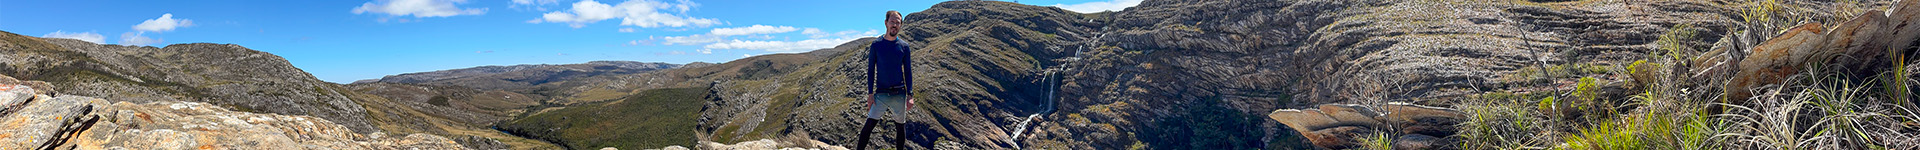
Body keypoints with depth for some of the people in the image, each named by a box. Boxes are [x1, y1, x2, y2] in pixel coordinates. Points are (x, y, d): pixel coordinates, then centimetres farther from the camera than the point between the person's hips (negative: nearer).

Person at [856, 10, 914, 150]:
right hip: (881, 94, -1)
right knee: (869, 125, -9)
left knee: (900, 127, 9)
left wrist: (910, 95, -1)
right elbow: (871, 70, 3)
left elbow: (908, 72, 5)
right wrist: (870, 94, -2)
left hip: (899, 94, 1)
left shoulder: (904, 47, 3)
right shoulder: (876, 45, 0)